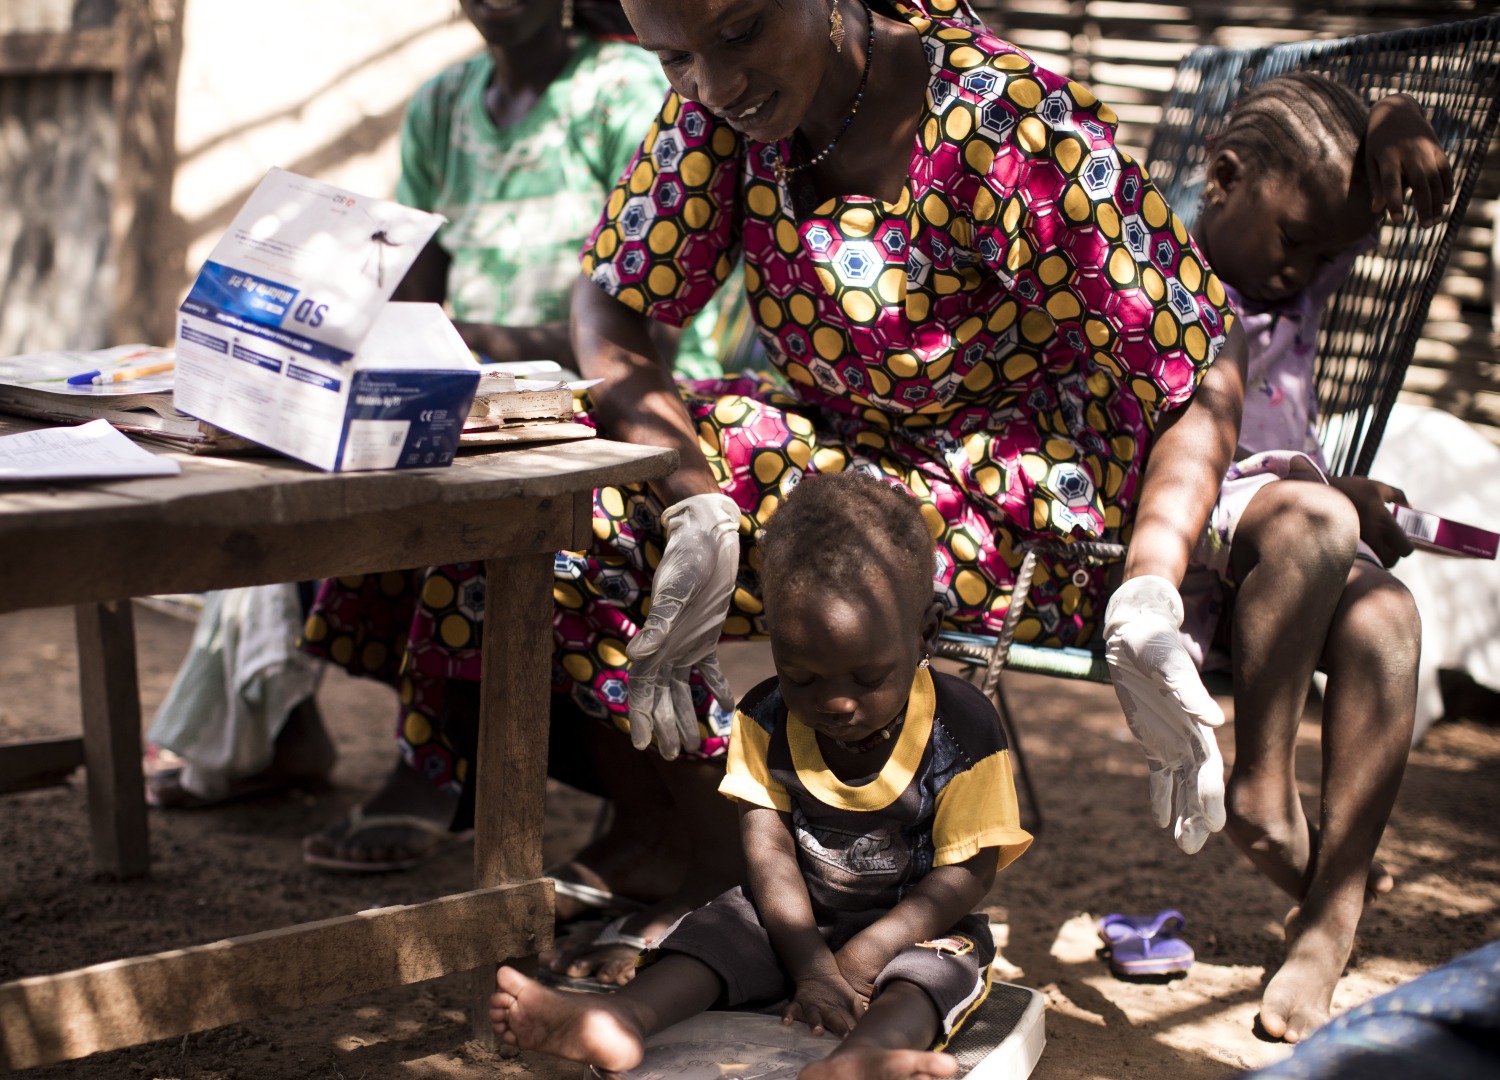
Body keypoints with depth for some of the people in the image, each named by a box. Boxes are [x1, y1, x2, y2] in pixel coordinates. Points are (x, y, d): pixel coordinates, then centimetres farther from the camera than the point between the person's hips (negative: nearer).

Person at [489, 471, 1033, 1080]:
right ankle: (623, 1019, -45)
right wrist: (811, 965, -25)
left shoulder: (963, 731, -17)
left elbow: (968, 873, -15)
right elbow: (768, 850, -11)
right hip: (795, 920, 4)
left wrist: (865, 956, -24)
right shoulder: (765, 720, -7)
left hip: (914, 924, -4)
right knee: (721, 931, -20)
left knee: (942, 963, -33)